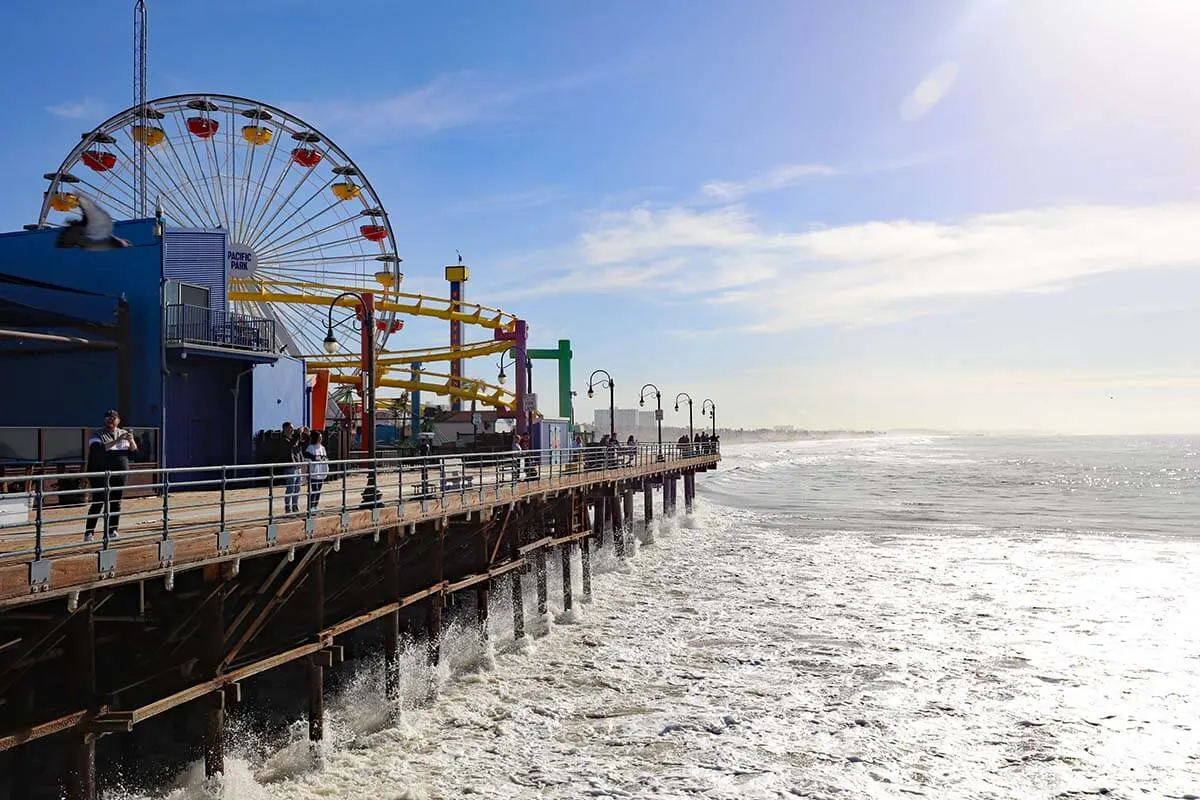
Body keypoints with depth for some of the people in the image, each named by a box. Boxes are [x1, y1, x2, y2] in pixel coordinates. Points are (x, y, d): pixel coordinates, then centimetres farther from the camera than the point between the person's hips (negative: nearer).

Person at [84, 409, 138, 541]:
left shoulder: (124, 434, 12)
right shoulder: (98, 435, -2)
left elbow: (134, 451, 8)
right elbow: (98, 449, -21)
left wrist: (131, 441, -12)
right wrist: (116, 441, -28)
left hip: (120, 475, 4)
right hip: (101, 475, -4)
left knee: (116, 503, 7)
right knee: (98, 504, -8)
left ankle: (112, 531, 16)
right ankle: (89, 533, -4)